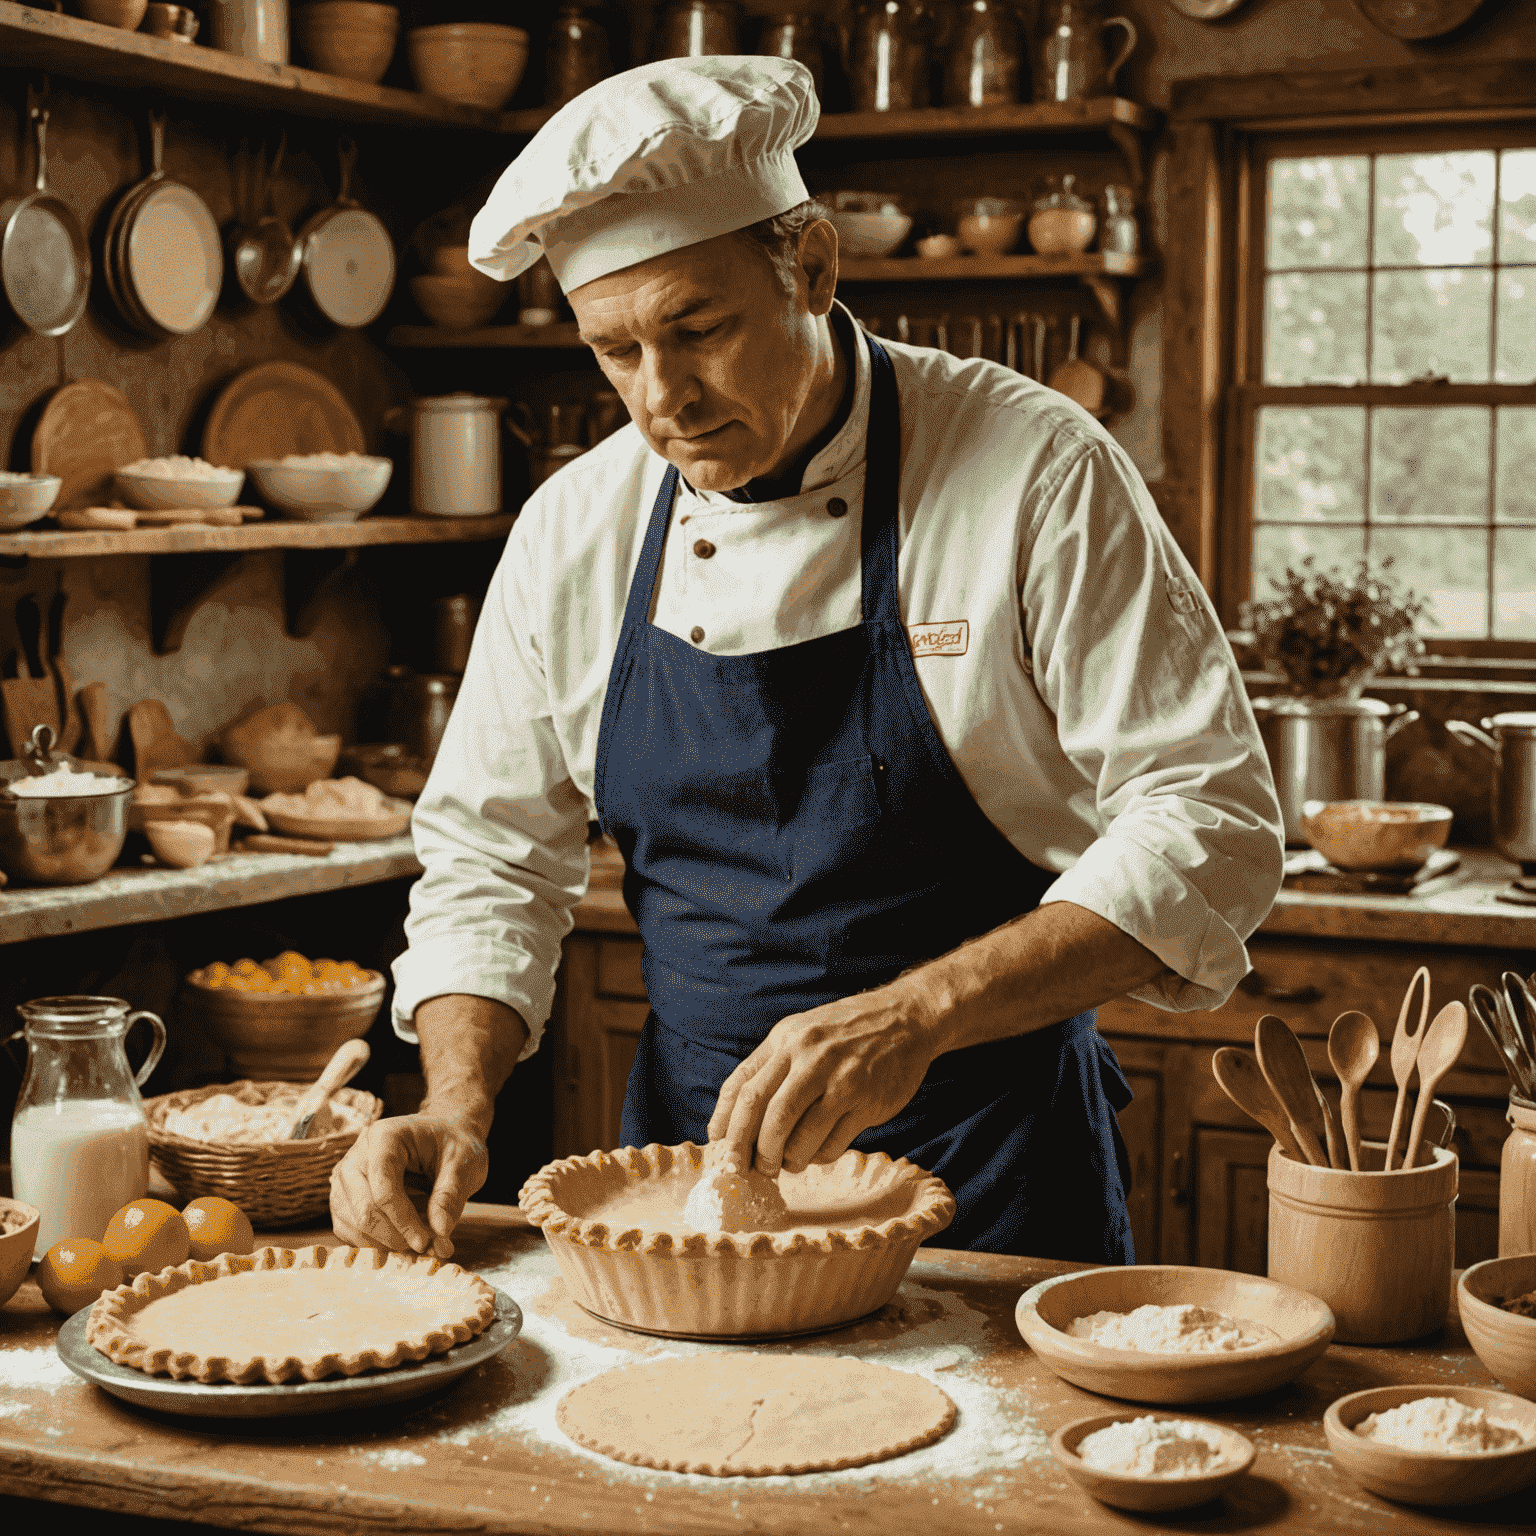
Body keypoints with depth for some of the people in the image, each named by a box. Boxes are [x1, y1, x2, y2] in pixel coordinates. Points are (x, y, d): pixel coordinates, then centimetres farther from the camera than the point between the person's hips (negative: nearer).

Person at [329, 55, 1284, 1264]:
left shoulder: (1035, 473, -14)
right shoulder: (573, 531, 0)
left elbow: (1207, 824, -17)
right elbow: (493, 859, 8)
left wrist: (914, 1016, -28)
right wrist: (457, 1109, -9)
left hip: (984, 1165, -3)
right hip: (694, 1152, 4)